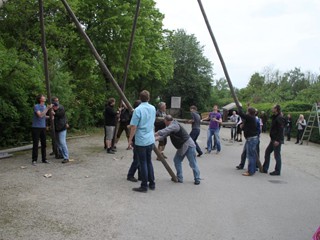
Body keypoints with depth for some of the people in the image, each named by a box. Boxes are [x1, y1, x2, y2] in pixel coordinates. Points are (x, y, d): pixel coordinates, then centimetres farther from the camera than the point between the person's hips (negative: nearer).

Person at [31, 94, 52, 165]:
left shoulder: (44, 106, 9)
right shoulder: (36, 106, -11)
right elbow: (40, 115, -24)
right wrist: (47, 108, -23)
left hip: (43, 127, 6)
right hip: (36, 128, -6)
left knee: (44, 144, 7)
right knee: (35, 144, -3)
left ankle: (44, 159, 14)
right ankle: (34, 160, 3)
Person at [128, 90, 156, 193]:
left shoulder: (138, 110, -15)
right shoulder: (153, 108, 5)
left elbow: (134, 127, -15)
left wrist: (130, 140, -7)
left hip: (141, 141, -6)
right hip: (150, 140, 6)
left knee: (143, 163, 1)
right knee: (149, 161, 16)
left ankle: (144, 186, 8)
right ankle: (152, 184, 21)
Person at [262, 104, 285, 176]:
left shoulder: (279, 118, -16)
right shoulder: (274, 117, 15)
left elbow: (280, 130, -22)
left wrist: (277, 140, -24)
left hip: (277, 140, -10)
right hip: (273, 140, 10)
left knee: (277, 155, -2)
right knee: (267, 152, 13)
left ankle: (277, 171, 9)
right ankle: (264, 169, 20)